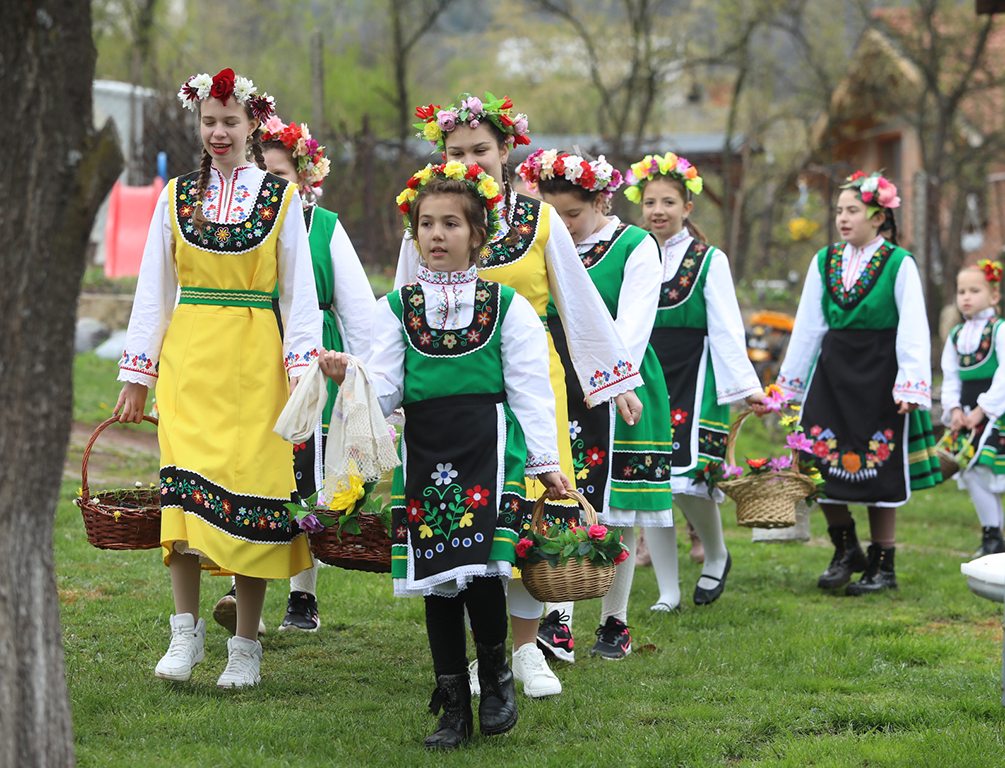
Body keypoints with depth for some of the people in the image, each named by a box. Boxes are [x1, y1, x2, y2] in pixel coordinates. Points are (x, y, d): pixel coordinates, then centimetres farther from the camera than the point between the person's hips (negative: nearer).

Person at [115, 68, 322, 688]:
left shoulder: (282, 198, 4)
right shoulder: (176, 197, 10)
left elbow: (299, 294, 4)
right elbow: (153, 291, 12)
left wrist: (303, 371, -6)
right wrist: (137, 373, 8)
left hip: (255, 358, -1)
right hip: (188, 356, 1)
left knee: (250, 489, -4)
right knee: (185, 483, -14)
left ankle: (247, 645, 4)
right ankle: (186, 629, -7)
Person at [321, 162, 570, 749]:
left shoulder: (509, 306, 6)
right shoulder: (397, 308, 10)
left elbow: (530, 390, 5)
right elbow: (385, 389, 5)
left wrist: (546, 463, 3)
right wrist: (350, 378, -16)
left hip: (489, 450, -2)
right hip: (425, 453, 3)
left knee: (481, 572, -15)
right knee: (438, 580, 3)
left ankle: (496, 673, 12)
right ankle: (454, 706, 13)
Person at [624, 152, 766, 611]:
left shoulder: (709, 260, 2)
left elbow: (726, 329, -2)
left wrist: (746, 385, -10)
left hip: (692, 382, -4)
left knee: (689, 479, -14)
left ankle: (716, 556, 16)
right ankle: (667, 592, 10)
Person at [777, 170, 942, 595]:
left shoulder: (899, 264, -5)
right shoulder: (824, 262, 7)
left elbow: (913, 331, -7)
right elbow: (808, 326, 12)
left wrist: (910, 385, -14)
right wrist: (790, 382, 13)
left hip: (879, 376, -4)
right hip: (833, 370, 4)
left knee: (880, 472, 2)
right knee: (820, 465, -2)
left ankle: (882, 566, 14)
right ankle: (846, 551, 18)